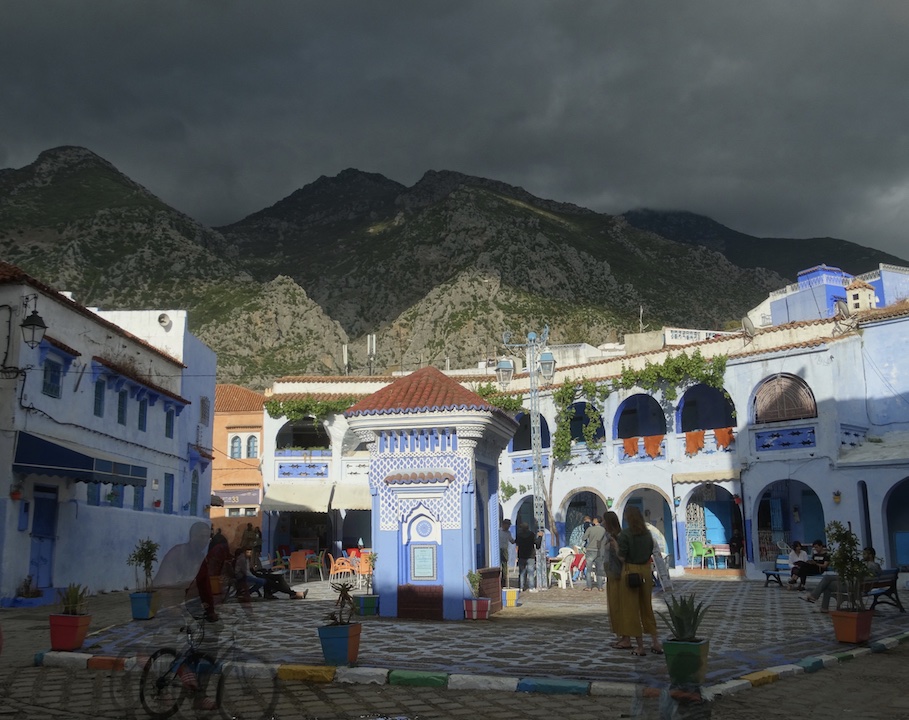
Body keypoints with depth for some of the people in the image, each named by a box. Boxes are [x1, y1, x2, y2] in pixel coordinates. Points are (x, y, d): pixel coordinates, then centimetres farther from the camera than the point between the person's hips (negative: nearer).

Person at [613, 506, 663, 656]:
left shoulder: (625, 534, -14)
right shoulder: (647, 534, 4)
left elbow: (621, 557, -15)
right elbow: (650, 554, 9)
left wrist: (615, 547, 2)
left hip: (630, 571, -6)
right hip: (646, 571, 6)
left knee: (631, 609, 4)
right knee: (647, 607, 16)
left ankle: (640, 646, 6)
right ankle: (656, 642, 16)